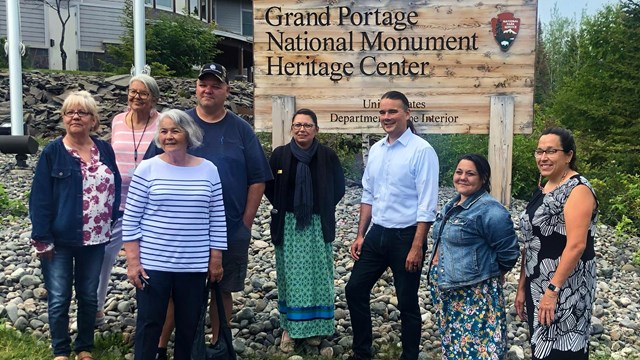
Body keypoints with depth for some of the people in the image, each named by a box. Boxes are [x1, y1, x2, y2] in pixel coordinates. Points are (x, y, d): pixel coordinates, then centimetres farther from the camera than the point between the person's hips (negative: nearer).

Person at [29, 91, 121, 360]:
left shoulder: (105, 150, 4)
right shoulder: (52, 152, -6)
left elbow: (115, 188, 11)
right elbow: (39, 198, -8)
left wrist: (115, 221, 4)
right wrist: (42, 238, -13)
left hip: (95, 238, 3)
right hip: (60, 239, -3)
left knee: (89, 296, 13)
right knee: (59, 299, 4)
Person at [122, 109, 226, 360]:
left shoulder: (208, 170, 1)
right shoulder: (147, 169, -4)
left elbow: (217, 220, 5)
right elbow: (130, 219, -3)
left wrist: (216, 260, 4)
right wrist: (133, 261, -7)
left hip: (194, 265, 2)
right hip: (152, 263, -2)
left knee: (189, 325, 13)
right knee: (149, 323, 6)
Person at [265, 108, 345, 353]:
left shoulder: (328, 156, -3)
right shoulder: (280, 154, -1)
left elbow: (339, 188, 9)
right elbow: (269, 186, 12)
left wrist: (323, 209, 5)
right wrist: (281, 208, 7)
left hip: (317, 226, 0)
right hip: (288, 225, 0)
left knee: (316, 276, 4)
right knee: (290, 276, 5)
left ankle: (314, 326, 16)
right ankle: (289, 327, 13)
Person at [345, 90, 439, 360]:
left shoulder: (421, 151, -14)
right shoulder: (375, 150, 7)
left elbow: (426, 205, -17)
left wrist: (416, 247, -19)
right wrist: (360, 235, 10)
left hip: (406, 236, -7)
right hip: (377, 234, 7)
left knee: (407, 303, 7)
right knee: (355, 290, 12)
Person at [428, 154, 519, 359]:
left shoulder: (489, 210, -17)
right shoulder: (452, 205, 10)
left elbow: (509, 252, -15)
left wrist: (491, 272, -1)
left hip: (475, 295, -9)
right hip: (447, 292, 9)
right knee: (452, 343, 19)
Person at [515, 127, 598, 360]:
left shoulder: (578, 189, -13)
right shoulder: (543, 188, 12)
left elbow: (576, 245, -21)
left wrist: (553, 290, -22)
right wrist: (522, 286, 13)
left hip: (565, 290, -8)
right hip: (537, 286, 8)